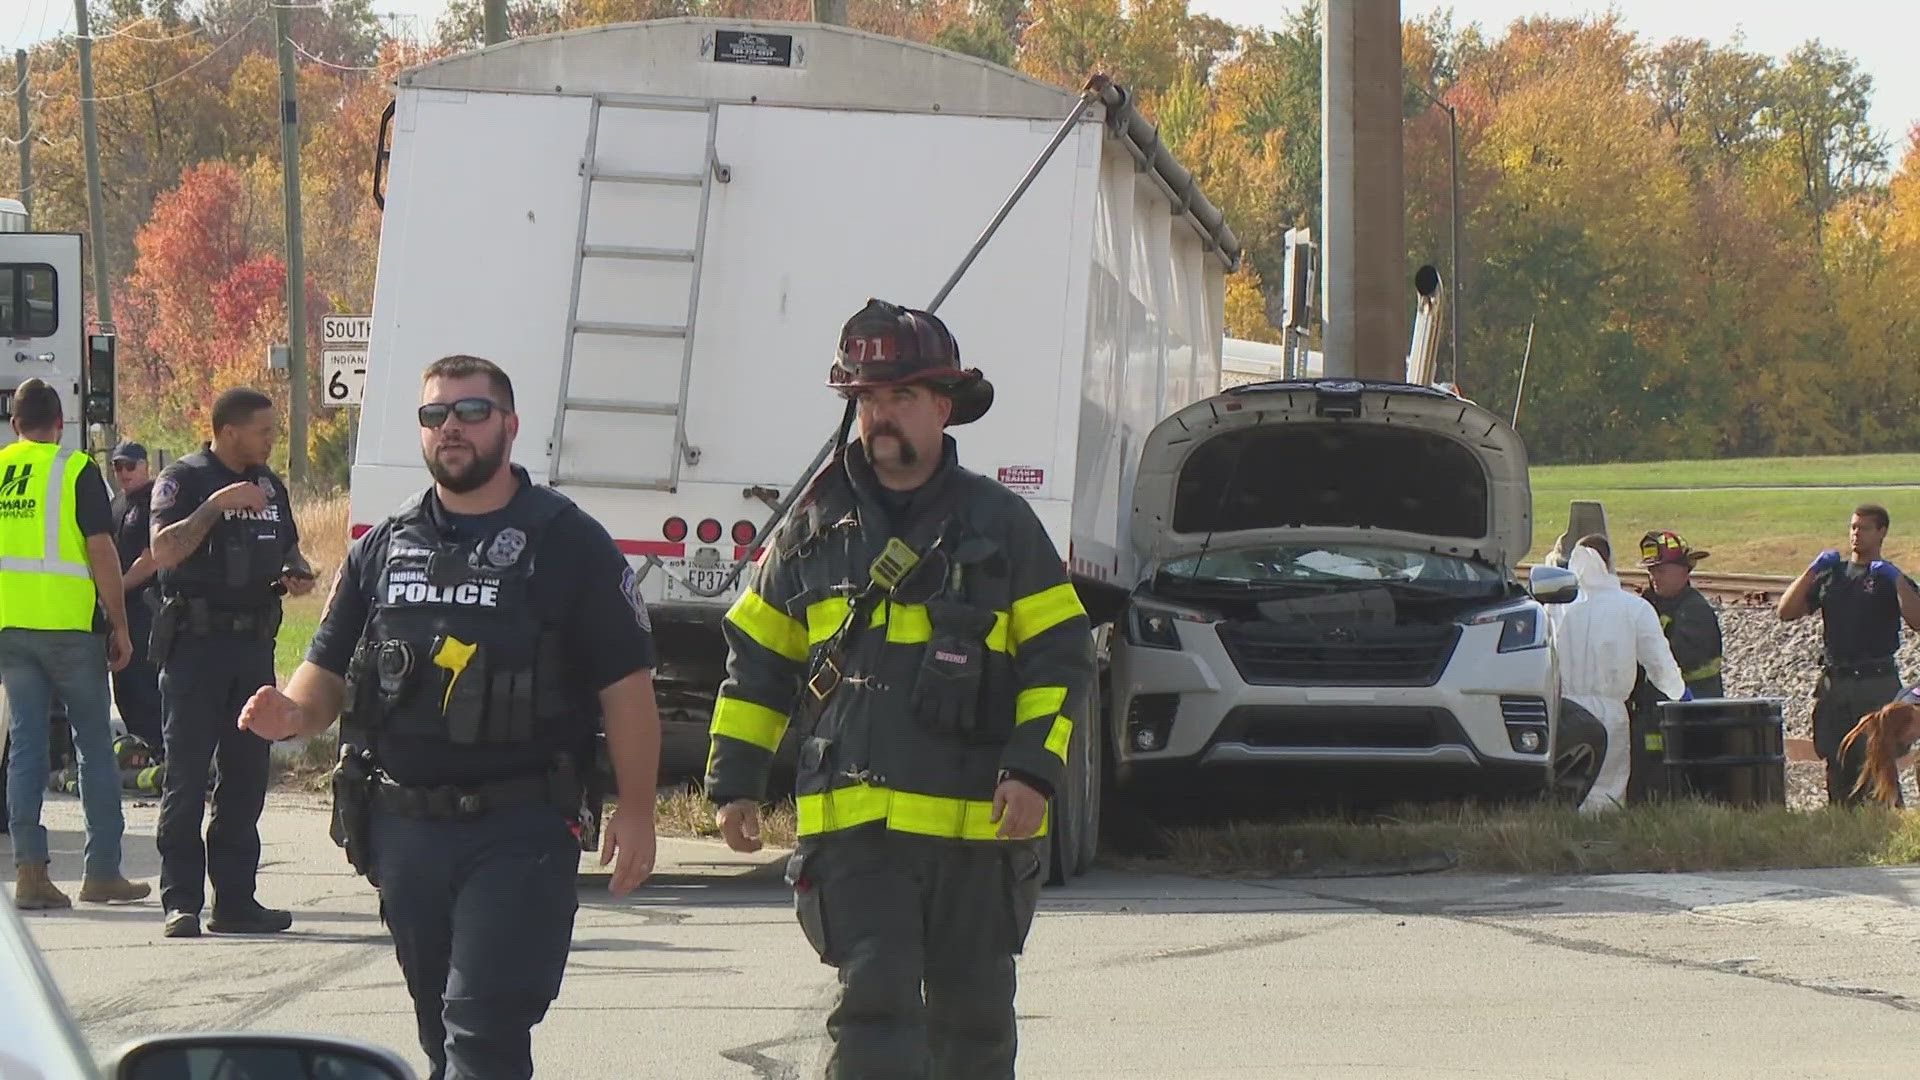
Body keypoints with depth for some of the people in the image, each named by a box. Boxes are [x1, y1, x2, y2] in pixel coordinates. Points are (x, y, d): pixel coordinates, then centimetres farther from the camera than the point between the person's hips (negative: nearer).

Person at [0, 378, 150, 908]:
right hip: (69, 625, -4)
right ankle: (102, 872, 7)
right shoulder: (76, 471, -6)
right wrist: (119, 625, -4)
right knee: (94, 745, 6)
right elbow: (101, 550, -10)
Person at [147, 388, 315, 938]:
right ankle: (181, 902, -6)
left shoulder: (269, 486, 17)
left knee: (248, 774, 7)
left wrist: (298, 575, 7)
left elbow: (287, 551, 29)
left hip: (254, 644, 7)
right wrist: (215, 506, -25)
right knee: (187, 775, -6)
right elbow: (163, 552, -18)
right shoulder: (183, 480, -5)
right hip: (196, 645, -7)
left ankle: (235, 899, 12)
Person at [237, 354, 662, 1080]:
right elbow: (327, 672, 15)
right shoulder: (385, 549, 13)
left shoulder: (567, 544, 0)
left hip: (520, 834, -5)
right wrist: (291, 714, -9)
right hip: (403, 825, 5)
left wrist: (635, 813, -8)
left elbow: (625, 685, -2)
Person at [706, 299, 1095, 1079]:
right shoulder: (816, 529, 9)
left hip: (977, 822, 0)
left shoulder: (1001, 525, 5)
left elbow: (1061, 657, 4)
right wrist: (734, 781, 8)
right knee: (874, 1003, -11)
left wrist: (1034, 767, -9)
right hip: (853, 829, 0)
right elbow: (756, 661, 15)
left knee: (972, 1017, 10)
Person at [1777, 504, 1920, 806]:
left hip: (1877, 683, -5)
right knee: (1837, 762, 7)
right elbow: (1786, 612, 8)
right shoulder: (1831, 575, 15)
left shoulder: (1891, 579, 2)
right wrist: (1811, 572, -1)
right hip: (1834, 681, 5)